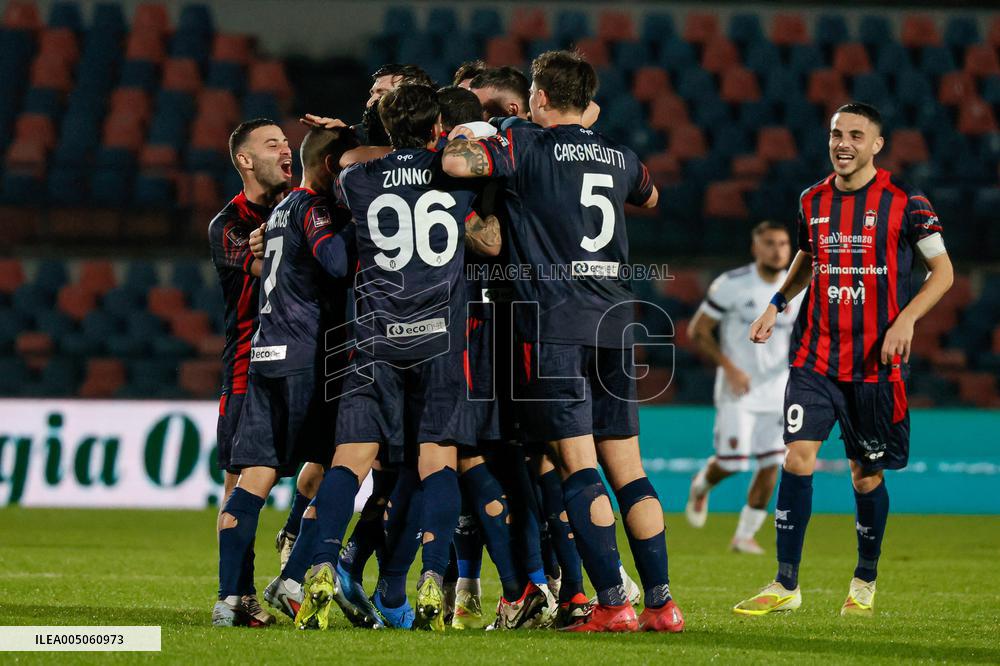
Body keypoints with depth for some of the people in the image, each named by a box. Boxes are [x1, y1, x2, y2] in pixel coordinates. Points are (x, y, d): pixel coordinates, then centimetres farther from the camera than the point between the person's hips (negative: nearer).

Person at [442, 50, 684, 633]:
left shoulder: (528, 148, -4)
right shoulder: (619, 157, 14)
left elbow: (455, 162, -19)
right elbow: (649, 197, 36)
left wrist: (463, 135, 1)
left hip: (556, 327, -5)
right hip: (614, 323, 5)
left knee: (579, 466, -6)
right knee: (627, 469, 8)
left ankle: (614, 604, -11)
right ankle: (663, 601, 6)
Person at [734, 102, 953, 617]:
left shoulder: (904, 201, -5)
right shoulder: (813, 201, 8)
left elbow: (942, 270, -1)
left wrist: (906, 319, -14)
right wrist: (777, 303, 11)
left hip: (876, 362, -3)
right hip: (815, 357, 3)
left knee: (866, 475, 6)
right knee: (797, 457, -12)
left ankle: (865, 583, 27)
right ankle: (785, 585, -7)